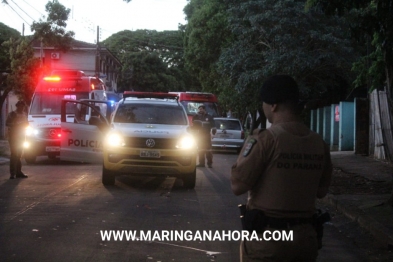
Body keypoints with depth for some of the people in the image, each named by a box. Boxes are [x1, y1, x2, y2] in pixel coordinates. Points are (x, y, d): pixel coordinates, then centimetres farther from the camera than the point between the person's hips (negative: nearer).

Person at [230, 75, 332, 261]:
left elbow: (238, 186, -13)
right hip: (306, 236, 5)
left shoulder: (265, 139, -15)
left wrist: (248, 146, 0)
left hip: (267, 236, -5)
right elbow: (321, 191, 12)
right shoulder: (319, 143, 1)